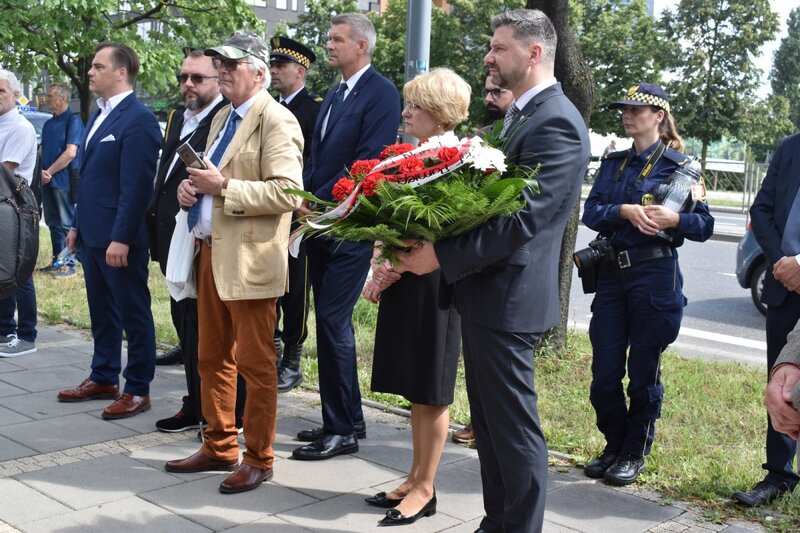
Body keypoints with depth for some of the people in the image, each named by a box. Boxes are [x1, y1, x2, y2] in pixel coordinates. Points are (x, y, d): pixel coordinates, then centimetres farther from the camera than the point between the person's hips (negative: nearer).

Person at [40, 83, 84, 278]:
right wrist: (41, 172, -4)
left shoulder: (73, 121, -9)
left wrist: (50, 172, -12)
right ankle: (57, 260, 21)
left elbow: (70, 152, -16)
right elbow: (42, 151, 15)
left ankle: (69, 264, 2)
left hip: (63, 180, -8)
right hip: (47, 181, 8)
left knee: (66, 223, -2)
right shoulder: (48, 123, 15)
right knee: (52, 222, 12)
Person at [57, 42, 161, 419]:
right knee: (101, 312, 17)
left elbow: (136, 185, -20)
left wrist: (121, 239, -21)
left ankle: (138, 390, 12)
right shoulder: (99, 115, 15)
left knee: (133, 314, 2)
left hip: (119, 238, -9)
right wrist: (78, 224, 18)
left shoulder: (138, 119, -15)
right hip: (92, 235, 9)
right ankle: (103, 379, 30)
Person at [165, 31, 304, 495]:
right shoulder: (222, 118, 17)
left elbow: (288, 193, -22)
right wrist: (193, 187, 5)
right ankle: (219, 447, 29)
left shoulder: (276, 121, -12)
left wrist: (224, 186, -21)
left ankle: (258, 459, 14)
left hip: (248, 260, -9)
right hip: (212, 253, 9)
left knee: (255, 364, 1)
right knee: (213, 358, 16)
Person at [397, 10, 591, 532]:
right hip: (486, 293, 10)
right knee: (488, 420, 18)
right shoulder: (521, 114, 15)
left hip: (508, 297, -10)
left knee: (515, 426, 1)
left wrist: (443, 257, -21)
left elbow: (523, 220, -24)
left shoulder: (556, 123, -16)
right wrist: (437, 246, 6)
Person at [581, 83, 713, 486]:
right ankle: (614, 446, 24)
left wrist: (674, 219, -21)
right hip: (611, 273, 5)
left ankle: (635, 454, 19)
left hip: (655, 276, -4)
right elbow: (591, 211, 0)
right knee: (604, 373, 6)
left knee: (643, 373, 4)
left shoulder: (679, 165, 0)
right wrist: (625, 211, -18)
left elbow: (704, 224, -1)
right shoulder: (614, 163, 13)